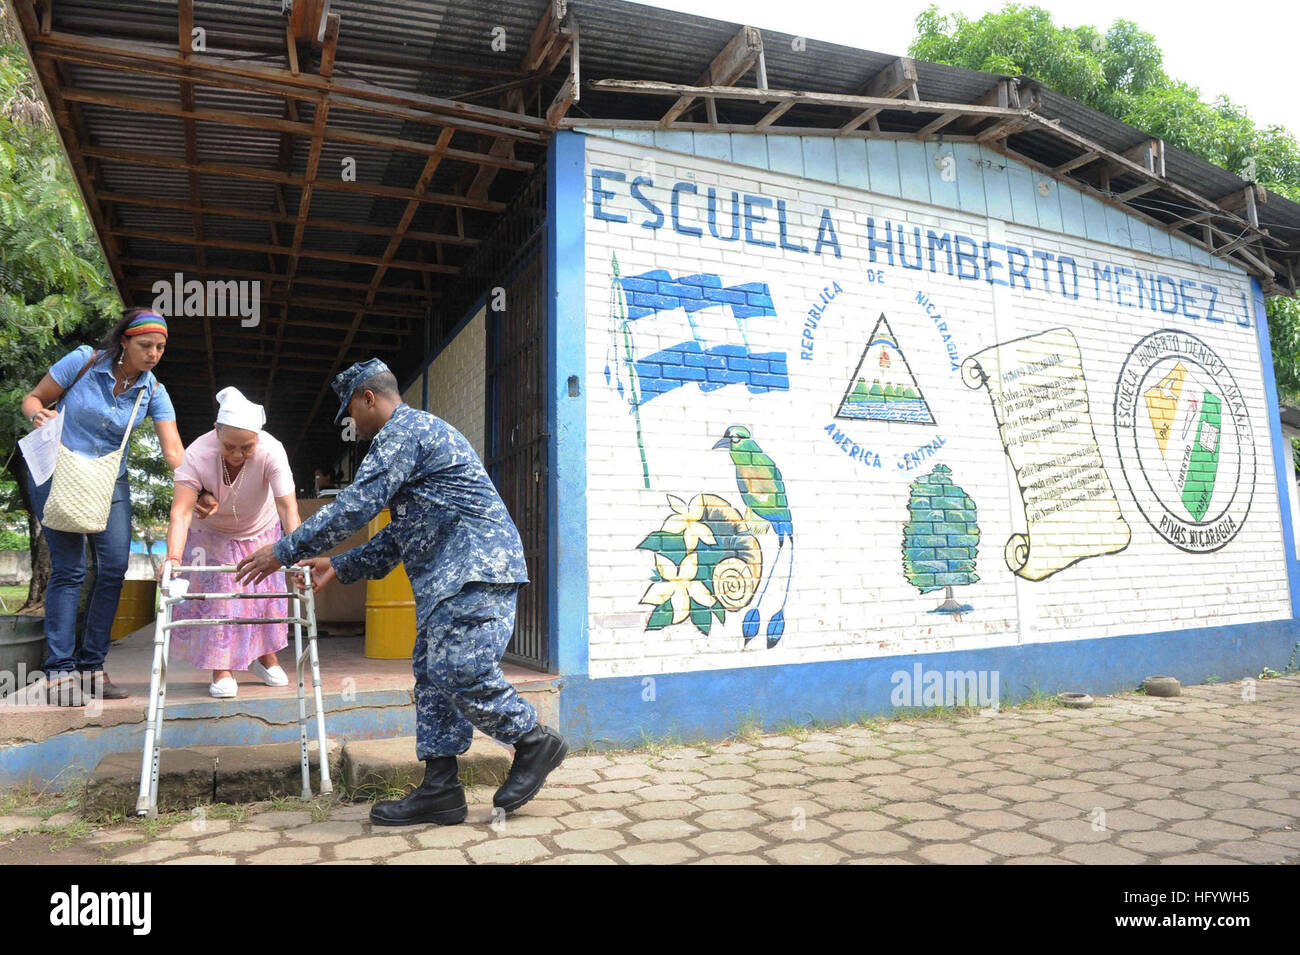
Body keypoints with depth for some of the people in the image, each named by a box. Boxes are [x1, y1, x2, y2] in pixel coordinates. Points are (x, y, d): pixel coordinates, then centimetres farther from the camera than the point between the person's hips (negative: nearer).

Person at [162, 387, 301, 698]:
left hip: (260, 530, 1)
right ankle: (221, 669, 9)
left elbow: (288, 507, -43)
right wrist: (173, 557, -57)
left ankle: (265, 656, 26)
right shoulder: (198, 454, -35)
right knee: (215, 594, -7)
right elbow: (181, 511, -42)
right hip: (211, 533, -1)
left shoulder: (271, 451, -36)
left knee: (267, 589, 4)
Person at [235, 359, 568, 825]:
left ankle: (534, 742, 2)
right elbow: (399, 535, 28)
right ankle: (439, 789, 10)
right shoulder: (417, 431, 28)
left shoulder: (402, 432, -6)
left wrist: (284, 551, -4)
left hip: (475, 565, -11)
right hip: (451, 575, 11)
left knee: (459, 671, -16)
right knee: (433, 672, 8)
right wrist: (339, 566, 23)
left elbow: (355, 506, -13)